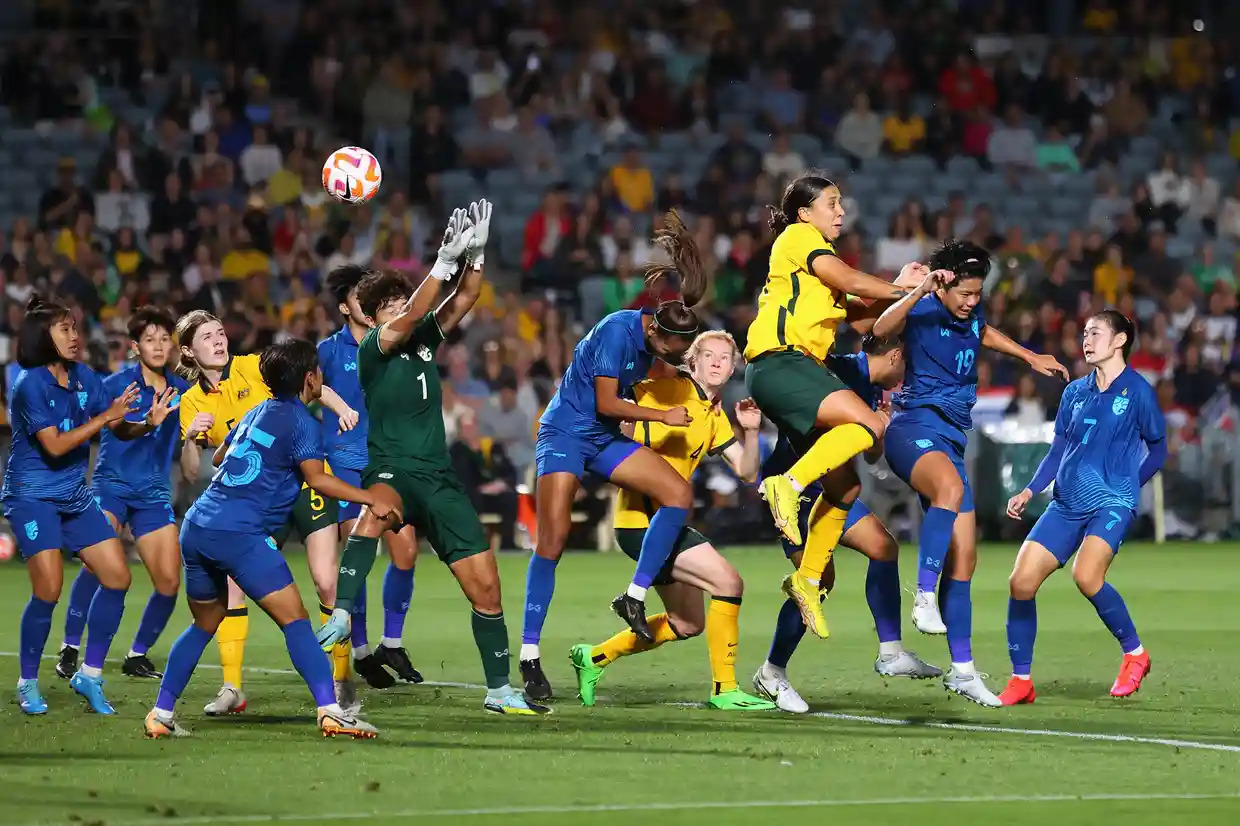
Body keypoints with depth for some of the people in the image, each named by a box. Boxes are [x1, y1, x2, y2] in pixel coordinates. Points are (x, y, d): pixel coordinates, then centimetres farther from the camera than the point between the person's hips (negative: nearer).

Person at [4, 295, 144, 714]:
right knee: (49, 588, -17)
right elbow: (54, 445, -21)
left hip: (75, 497, 7)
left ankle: (90, 674, 12)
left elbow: (120, 429, 7)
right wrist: (104, 416, -22)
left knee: (117, 576, 0)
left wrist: (147, 423, -14)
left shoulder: (84, 378, 4)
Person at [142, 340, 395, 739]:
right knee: (295, 620, -8)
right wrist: (372, 500, -10)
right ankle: (329, 710, -19)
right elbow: (316, 478, -15)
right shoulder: (301, 421, -2)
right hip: (239, 533, -8)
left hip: (196, 526, 8)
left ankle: (161, 714, 18)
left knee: (205, 623, 22)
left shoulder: (256, 412, 21)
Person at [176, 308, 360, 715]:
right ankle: (231, 688, 0)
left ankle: (342, 679, 5)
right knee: (230, 583, -9)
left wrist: (342, 408, -26)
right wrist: (191, 438, -18)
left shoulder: (253, 368, -3)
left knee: (326, 582, -9)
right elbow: (191, 473, 1)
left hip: (304, 479, -3)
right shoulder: (191, 402, 4)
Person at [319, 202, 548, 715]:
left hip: (439, 478, 6)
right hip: (392, 470, -6)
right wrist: (445, 262, -27)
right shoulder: (372, 348, -4)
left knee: (485, 584, 2)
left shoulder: (425, 338, 11)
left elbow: (464, 299, 2)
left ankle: (499, 690, 15)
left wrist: (476, 254, -15)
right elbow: (405, 323, -21)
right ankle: (340, 618, -47)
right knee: (377, 509, -43)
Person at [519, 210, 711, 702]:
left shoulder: (656, 338, -1)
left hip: (606, 439, 7)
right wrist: (663, 416, -14)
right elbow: (605, 403, -19)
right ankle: (529, 654, -9)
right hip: (565, 433, -7)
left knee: (679, 493, -11)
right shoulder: (618, 330, -23)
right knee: (553, 538, -13)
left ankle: (634, 597, -5)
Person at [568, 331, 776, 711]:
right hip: (642, 519, -10)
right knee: (728, 581, -17)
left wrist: (751, 431, -3)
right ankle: (724, 690, -11)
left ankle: (594, 657, 28)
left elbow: (747, 472, 14)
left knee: (688, 623, 17)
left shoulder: (715, 416, 16)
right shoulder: (670, 388, -8)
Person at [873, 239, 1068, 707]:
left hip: (951, 437, 8)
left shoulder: (970, 315, 13)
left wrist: (1031, 358, 38)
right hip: (915, 427, -8)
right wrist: (919, 292, -44)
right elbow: (882, 329, -32)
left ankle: (962, 671, 11)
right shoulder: (923, 313, -9)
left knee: (963, 559, 5)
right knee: (951, 487, -42)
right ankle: (925, 598, -42)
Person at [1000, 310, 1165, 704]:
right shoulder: (1074, 392, 13)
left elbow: (1158, 449, 7)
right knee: (1021, 580, -7)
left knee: (1087, 576, -29)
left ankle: (1134, 653, -6)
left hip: (1111, 504, -6)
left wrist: (1126, 484, 0)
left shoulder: (1138, 391, -2)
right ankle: (1020, 681, 5)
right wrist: (1029, 491, 5)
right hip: (1066, 505, 6)